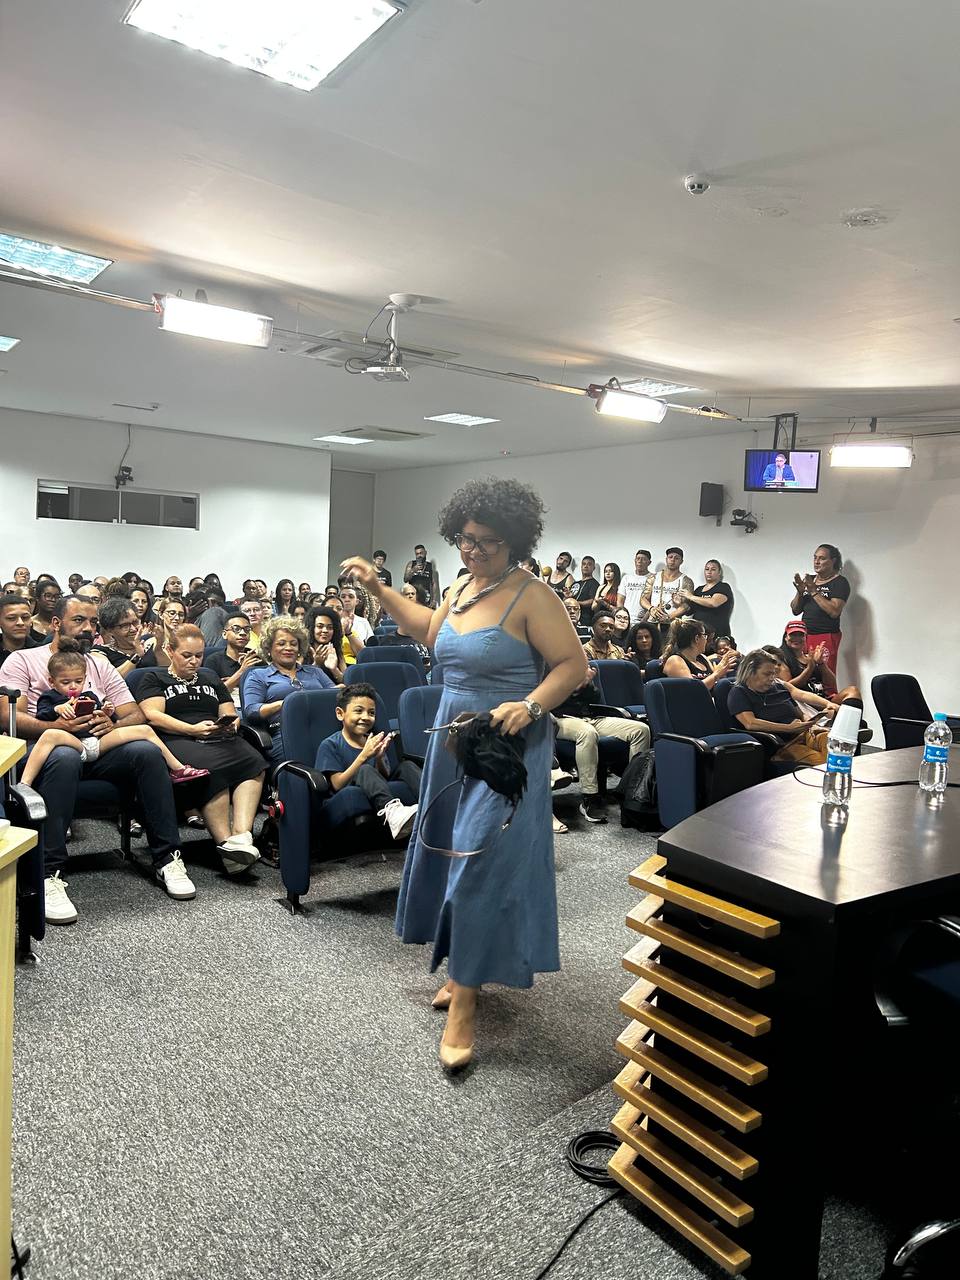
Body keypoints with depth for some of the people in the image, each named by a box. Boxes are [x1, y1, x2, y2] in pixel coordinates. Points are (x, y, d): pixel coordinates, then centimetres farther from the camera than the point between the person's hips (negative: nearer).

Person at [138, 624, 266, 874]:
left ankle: (242, 834, -43)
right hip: (178, 740, -4)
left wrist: (231, 723, 1)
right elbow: (152, 715, 1)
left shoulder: (211, 679, 32)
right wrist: (192, 729, -11)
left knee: (254, 761, -32)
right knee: (212, 770, -39)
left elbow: (231, 714, 27)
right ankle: (226, 842, -39)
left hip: (219, 740, 4)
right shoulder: (154, 678, 18)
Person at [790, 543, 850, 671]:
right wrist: (800, 592, -3)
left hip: (826, 637, -5)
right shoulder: (809, 580, 15)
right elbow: (795, 611, 15)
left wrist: (814, 591, -14)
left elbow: (834, 611, -16)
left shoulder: (840, 582, -1)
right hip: (805, 636, 5)